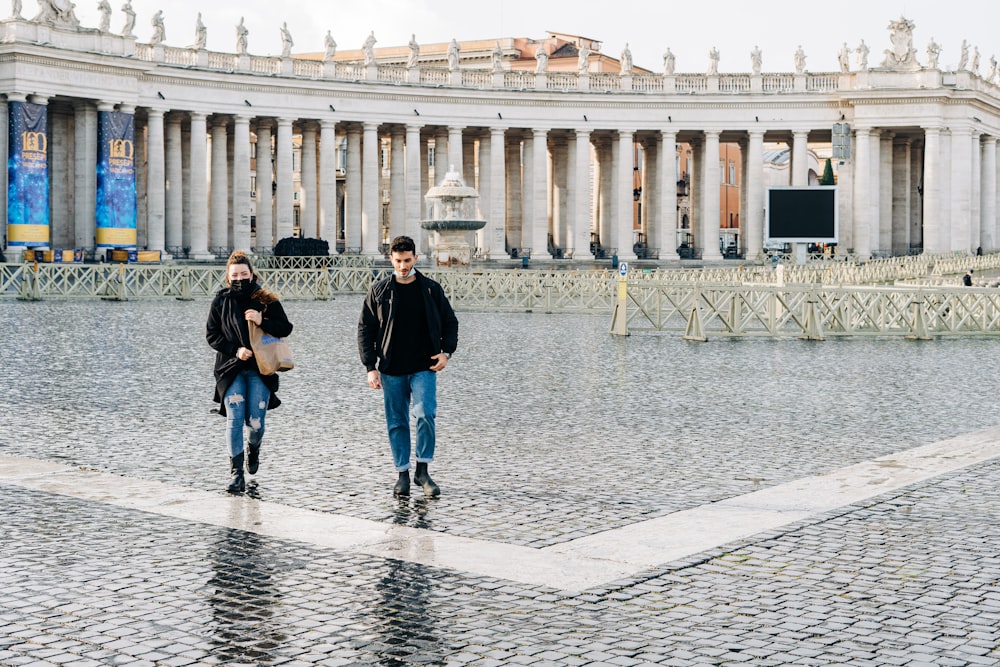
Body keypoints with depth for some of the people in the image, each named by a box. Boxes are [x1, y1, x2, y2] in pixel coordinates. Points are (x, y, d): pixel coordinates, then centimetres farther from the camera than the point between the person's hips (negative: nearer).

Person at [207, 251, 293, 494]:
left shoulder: (266, 300, 2)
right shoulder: (221, 300, 4)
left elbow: (285, 328, 0)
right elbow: (212, 334, 4)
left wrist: (262, 321, -17)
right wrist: (235, 350, -10)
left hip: (260, 370, 0)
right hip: (231, 369, 0)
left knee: (256, 422, -2)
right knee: (234, 420, -8)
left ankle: (254, 447, 35)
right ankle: (236, 473, -2)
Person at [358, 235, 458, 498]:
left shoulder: (431, 289, 4)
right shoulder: (379, 291, 3)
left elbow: (450, 322, 13)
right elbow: (365, 330, 5)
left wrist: (446, 351, -3)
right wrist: (370, 367, -3)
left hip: (424, 368, -1)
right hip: (391, 370, 1)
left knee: (426, 414, -16)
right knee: (397, 422, 5)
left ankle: (422, 470, -2)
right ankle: (402, 474, 17)